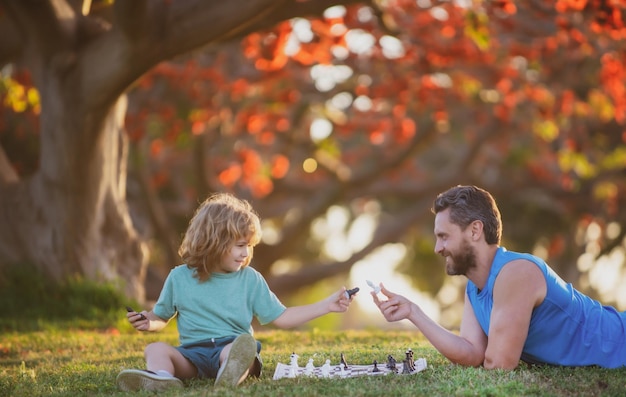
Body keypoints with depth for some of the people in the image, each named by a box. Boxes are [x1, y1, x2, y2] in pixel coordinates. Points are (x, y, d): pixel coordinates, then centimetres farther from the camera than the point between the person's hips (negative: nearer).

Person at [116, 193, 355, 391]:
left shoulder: (250, 280, 11)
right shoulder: (180, 277, 10)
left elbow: (281, 318, 12)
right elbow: (161, 316, 23)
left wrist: (326, 305, 7)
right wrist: (148, 322, -1)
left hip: (232, 346, -1)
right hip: (192, 354, 1)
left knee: (244, 345, -36)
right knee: (156, 349, -26)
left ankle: (233, 374, -71)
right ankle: (160, 378, -61)